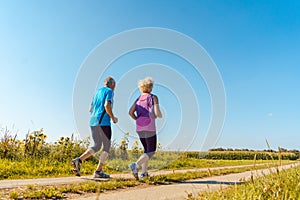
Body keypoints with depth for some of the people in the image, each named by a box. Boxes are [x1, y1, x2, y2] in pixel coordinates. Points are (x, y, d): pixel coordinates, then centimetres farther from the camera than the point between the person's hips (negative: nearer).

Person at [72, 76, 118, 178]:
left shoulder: (97, 91, 21)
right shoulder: (109, 91, -1)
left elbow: (91, 109, 22)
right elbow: (107, 105, -18)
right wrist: (113, 118, -5)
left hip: (93, 121, 7)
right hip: (103, 122, -7)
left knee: (97, 146, 12)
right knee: (107, 146, 4)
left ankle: (79, 160, -6)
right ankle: (98, 171, 3)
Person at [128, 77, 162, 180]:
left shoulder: (138, 99, 10)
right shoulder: (153, 97, -4)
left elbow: (131, 112, -2)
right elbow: (157, 113, -12)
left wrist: (138, 120, 13)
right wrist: (160, 116, 10)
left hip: (139, 129, 6)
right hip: (150, 129, -6)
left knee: (146, 150, 20)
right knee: (151, 152, 1)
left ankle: (144, 172, 15)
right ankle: (136, 165, -21)